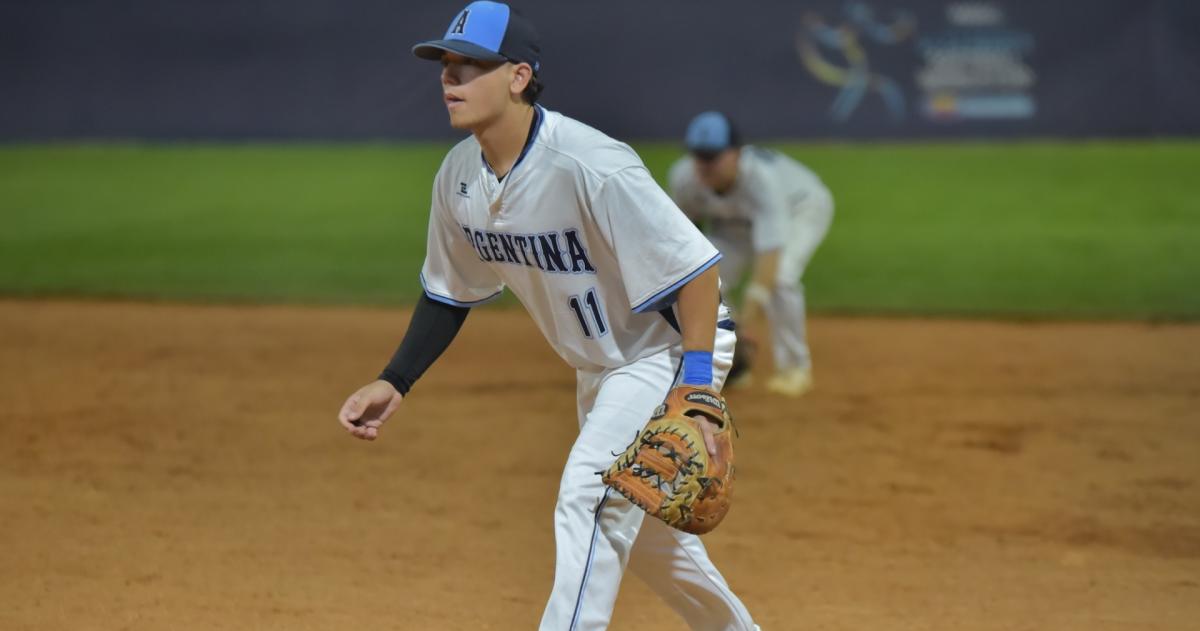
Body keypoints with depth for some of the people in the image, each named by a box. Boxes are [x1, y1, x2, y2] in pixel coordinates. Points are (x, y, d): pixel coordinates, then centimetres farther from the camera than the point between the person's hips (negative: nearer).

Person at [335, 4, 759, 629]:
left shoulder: (590, 167, -32)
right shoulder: (459, 176, -7)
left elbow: (694, 269, -29)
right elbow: (450, 292, 9)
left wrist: (695, 395, -34)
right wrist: (393, 383, 0)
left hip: (669, 350, -9)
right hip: (599, 365, 9)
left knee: (587, 501, -22)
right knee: (635, 522, 18)